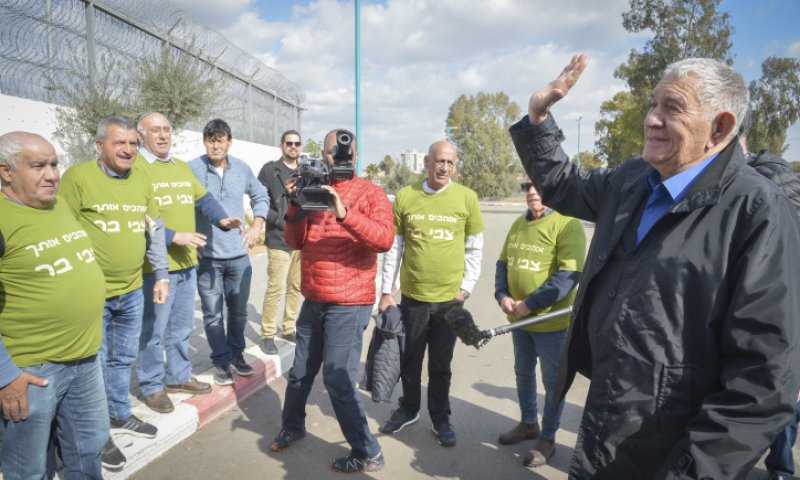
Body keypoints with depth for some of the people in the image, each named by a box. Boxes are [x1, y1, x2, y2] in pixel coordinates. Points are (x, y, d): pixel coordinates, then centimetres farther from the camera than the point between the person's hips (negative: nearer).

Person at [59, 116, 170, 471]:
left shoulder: (142, 181, 6)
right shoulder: (77, 176, -12)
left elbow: (154, 232, 13)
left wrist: (161, 276, 11)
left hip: (132, 292, 6)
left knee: (123, 359, 20)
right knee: (96, 365, 8)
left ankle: (120, 416, 39)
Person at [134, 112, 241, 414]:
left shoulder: (182, 167, 16)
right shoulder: (134, 167, -10)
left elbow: (203, 198, 17)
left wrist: (221, 219, -1)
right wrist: (173, 236, -23)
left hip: (187, 262, 8)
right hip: (155, 265, -8)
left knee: (182, 327, 19)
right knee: (152, 330, 4)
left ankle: (178, 377, 35)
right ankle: (151, 387, 21)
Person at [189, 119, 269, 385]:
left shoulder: (242, 168, 2)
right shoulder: (191, 169, -9)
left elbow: (260, 196, 16)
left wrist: (257, 225, 4)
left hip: (239, 255, 3)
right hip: (207, 256, -3)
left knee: (239, 310, 15)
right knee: (212, 313, 6)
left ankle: (236, 354, 33)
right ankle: (222, 361, 22)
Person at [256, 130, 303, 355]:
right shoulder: (270, 170, 0)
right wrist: (282, 222, -14)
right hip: (279, 240, -5)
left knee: (296, 287, 10)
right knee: (275, 289, -6)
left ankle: (289, 328, 24)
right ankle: (267, 335, 5)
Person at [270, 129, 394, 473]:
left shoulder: (370, 194, -6)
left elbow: (385, 239, -22)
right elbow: (295, 242, 8)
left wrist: (343, 213, -32)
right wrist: (296, 204, -7)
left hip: (349, 304, -6)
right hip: (313, 300, 6)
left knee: (338, 380, -5)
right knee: (300, 372, 20)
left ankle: (368, 453, 12)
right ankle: (292, 426, 45)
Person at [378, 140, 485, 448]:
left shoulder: (467, 198, -3)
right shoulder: (405, 196, -2)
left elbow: (474, 248, 2)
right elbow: (393, 248, 2)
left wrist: (467, 287, -3)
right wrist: (386, 291, 2)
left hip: (450, 298, -1)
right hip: (412, 296, 1)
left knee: (441, 365, 13)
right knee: (409, 361, 16)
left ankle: (440, 419, 31)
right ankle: (408, 409, 39)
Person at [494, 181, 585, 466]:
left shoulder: (567, 224, -15)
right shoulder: (518, 224, 8)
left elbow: (569, 275, -23)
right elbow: (503, 263, 11)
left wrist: (531, 304, -23)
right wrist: (502, 295, -7)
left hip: (551, 322, -7)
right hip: (519, 319, 7)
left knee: (552, 381, 9)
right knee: (523, 373, 21)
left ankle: (547, 438, 26)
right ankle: (528, 423, 41)